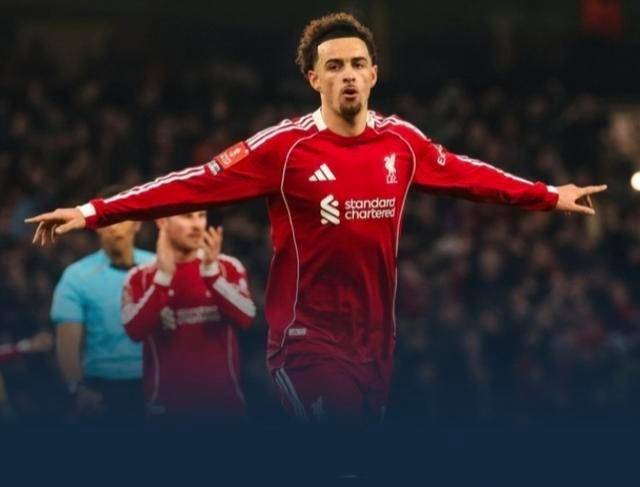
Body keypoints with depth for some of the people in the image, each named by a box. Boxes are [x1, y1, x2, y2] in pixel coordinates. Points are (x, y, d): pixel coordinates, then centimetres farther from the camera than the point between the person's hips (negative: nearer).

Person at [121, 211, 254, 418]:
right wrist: (164, 275, -18)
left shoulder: (228, 267, 8)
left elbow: (245, 318, -9)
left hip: (223, 400, 1)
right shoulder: (141, 277, 5)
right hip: (168, 404, -1)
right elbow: (135, 330, -13)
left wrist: (211, 270, -18)